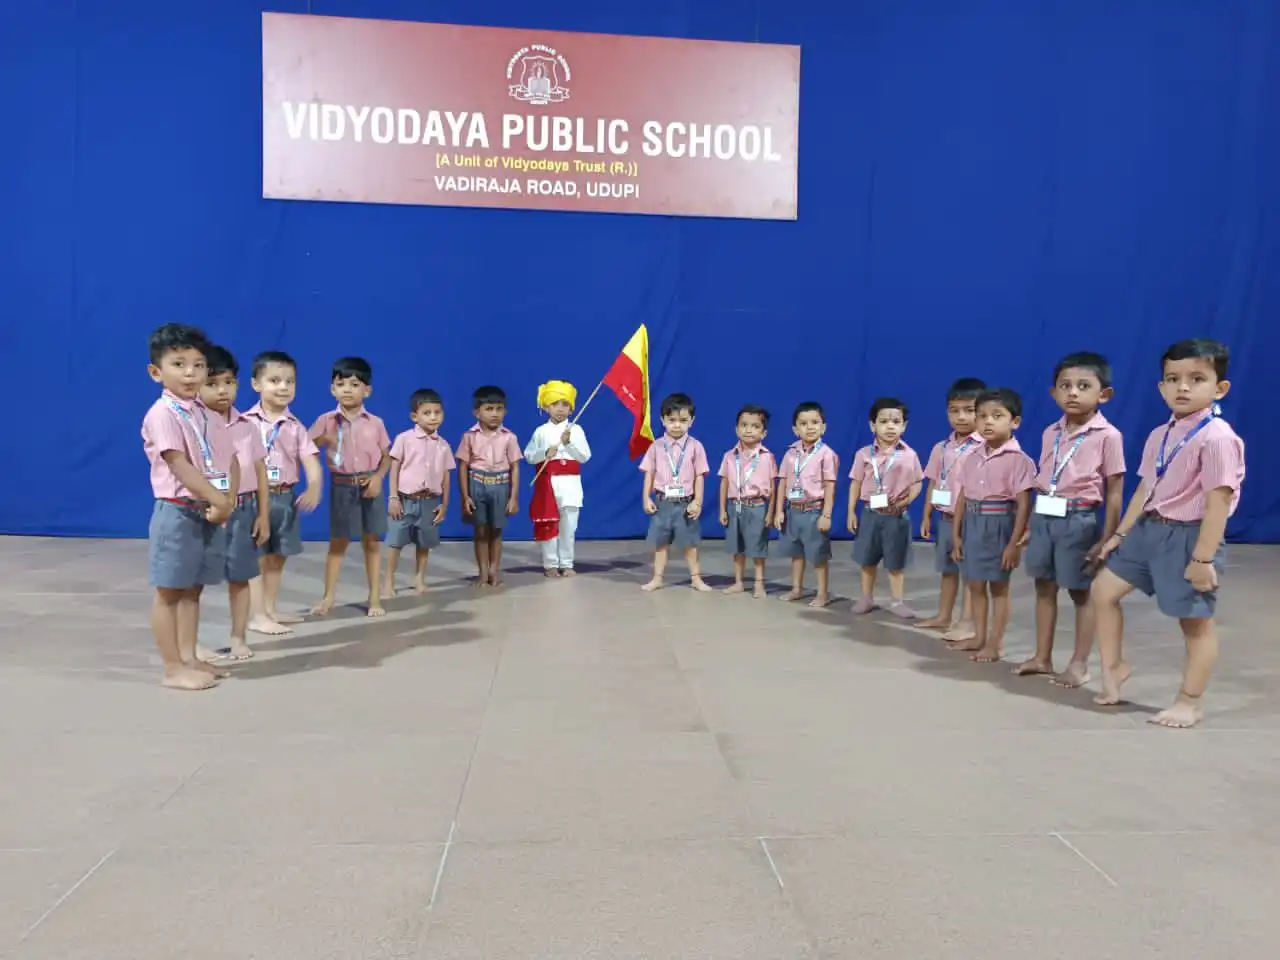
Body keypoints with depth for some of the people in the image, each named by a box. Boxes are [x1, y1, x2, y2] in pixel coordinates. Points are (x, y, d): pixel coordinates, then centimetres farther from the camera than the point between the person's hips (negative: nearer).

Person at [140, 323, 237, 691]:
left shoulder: (207, 415, 12)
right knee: (170, 592, 2)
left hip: (209, 513, 8)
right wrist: (219, 499, -19)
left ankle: (189, 658, 24)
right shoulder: (162, 414, -11)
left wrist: (228, 501, -9)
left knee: (193, 590, 15)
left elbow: (231, 460, 8)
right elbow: (180, 467, -19)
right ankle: (173, 668, 8)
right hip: (177, 512, -7)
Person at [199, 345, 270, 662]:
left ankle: (238, 638, 24)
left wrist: (263, 515, 5)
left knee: (239, 577, 12)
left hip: (242, 511, 4)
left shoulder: (248, 426, 4)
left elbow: (260, 473, 8)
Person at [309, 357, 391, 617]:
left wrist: (378, 477, -12)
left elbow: (386, 457, 4)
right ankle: (328, 597, 15)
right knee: (337, 542, 7)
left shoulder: (375, 423, -2)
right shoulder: (326, 421, -3)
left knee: (372, 542, 5)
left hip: (369, 485, 0)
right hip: (341, 486, 0)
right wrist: (322, 440, -21)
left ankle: (375, 598, 13)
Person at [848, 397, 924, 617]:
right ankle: (866, 598, 25)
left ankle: (897, 601, 18)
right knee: (868, 560, 11)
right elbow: (856, 483, 3)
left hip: (897, 516, -1)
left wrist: (906, 501, -16)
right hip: (870, 513, 1)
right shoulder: (864, 454, -2)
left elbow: (917, 483, 1)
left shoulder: (909, 455, -4)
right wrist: (851, 512, 0)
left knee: (896, 563, 7)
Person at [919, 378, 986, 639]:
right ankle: (943, 616, 28)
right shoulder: (941, 448, 8)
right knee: (947, 569, 16)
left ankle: (967, 622, 7)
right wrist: (927, 516, 11)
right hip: (945, 518, 6)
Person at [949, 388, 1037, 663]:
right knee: (975, 586, 15)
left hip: (999, 526, -6)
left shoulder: (1018, 460, -12)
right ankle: (979, 637, 29)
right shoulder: (972, 458, 7)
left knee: (998, 587, 5)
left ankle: (995, 643, 15)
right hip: (973, 525, 6)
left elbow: (1024, 505, -14)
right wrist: (956, 535, 10)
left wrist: (1015, 543, -17)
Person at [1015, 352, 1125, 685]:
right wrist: (1031, 523, 11)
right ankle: (1042, 657, 25)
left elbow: (1114, 493, -8)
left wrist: (1107, 539, -11)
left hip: (1079, 519, -6)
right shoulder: (1050, 433, 7)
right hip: (1044, 517, 6)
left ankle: (1079, 664, 18)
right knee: (1044, 588, 13)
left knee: (1081, 592, 6)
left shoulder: (1107, 435, -10)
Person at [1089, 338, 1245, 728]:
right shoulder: (1159, 435, 8)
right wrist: (1121, 532, 14)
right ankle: (1113, 666, 28)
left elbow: (1218, 501, -21)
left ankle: (1189, 704, 19)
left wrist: (1203, 558, -22)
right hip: (1150, 529, 8)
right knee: (1104, 589, 12)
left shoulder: (1217, 437, -19)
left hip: (1188, 536, -8)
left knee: (1195, 621, 6)